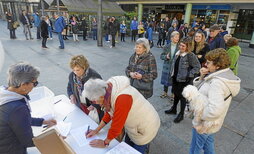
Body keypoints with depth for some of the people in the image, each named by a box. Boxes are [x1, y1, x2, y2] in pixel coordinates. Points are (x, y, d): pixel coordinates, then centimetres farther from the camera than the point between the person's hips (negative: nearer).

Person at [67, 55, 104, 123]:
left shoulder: (94, 76, -22)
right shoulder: (72, 75, -3)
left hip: (93, 108, -4)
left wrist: (94, 106, -20)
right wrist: (71, 96, -3)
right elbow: (69, 87, 17)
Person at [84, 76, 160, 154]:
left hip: (145, 127, -7)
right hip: (133, 124, 7)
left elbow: (117, 125, -29)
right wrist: (96, 130, 6)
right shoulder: (108, 90, -11)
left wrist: (105, 143, -13)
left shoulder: (122, 98, -39)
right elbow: (109, 113, 3)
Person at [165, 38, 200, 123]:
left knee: (182, 96, 6)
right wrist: (172, 73, 11)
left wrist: (189, 75, -18)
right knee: (176, 93, 21)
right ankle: (173, 109, 41)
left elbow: (197, 67, -15)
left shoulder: (191, 55, -17)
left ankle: (181, 114, 24)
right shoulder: (178, 53, 6)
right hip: (175, 77, 7)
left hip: (184, 80, -7)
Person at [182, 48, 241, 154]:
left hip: (204, 124, -9)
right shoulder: (224, 75, 0)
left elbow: (214, 110, -39)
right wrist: (202, 77, -13)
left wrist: (193, 95, -32)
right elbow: (203, 89, 4)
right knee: (209, 144, 30)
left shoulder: (217, 82, -32)